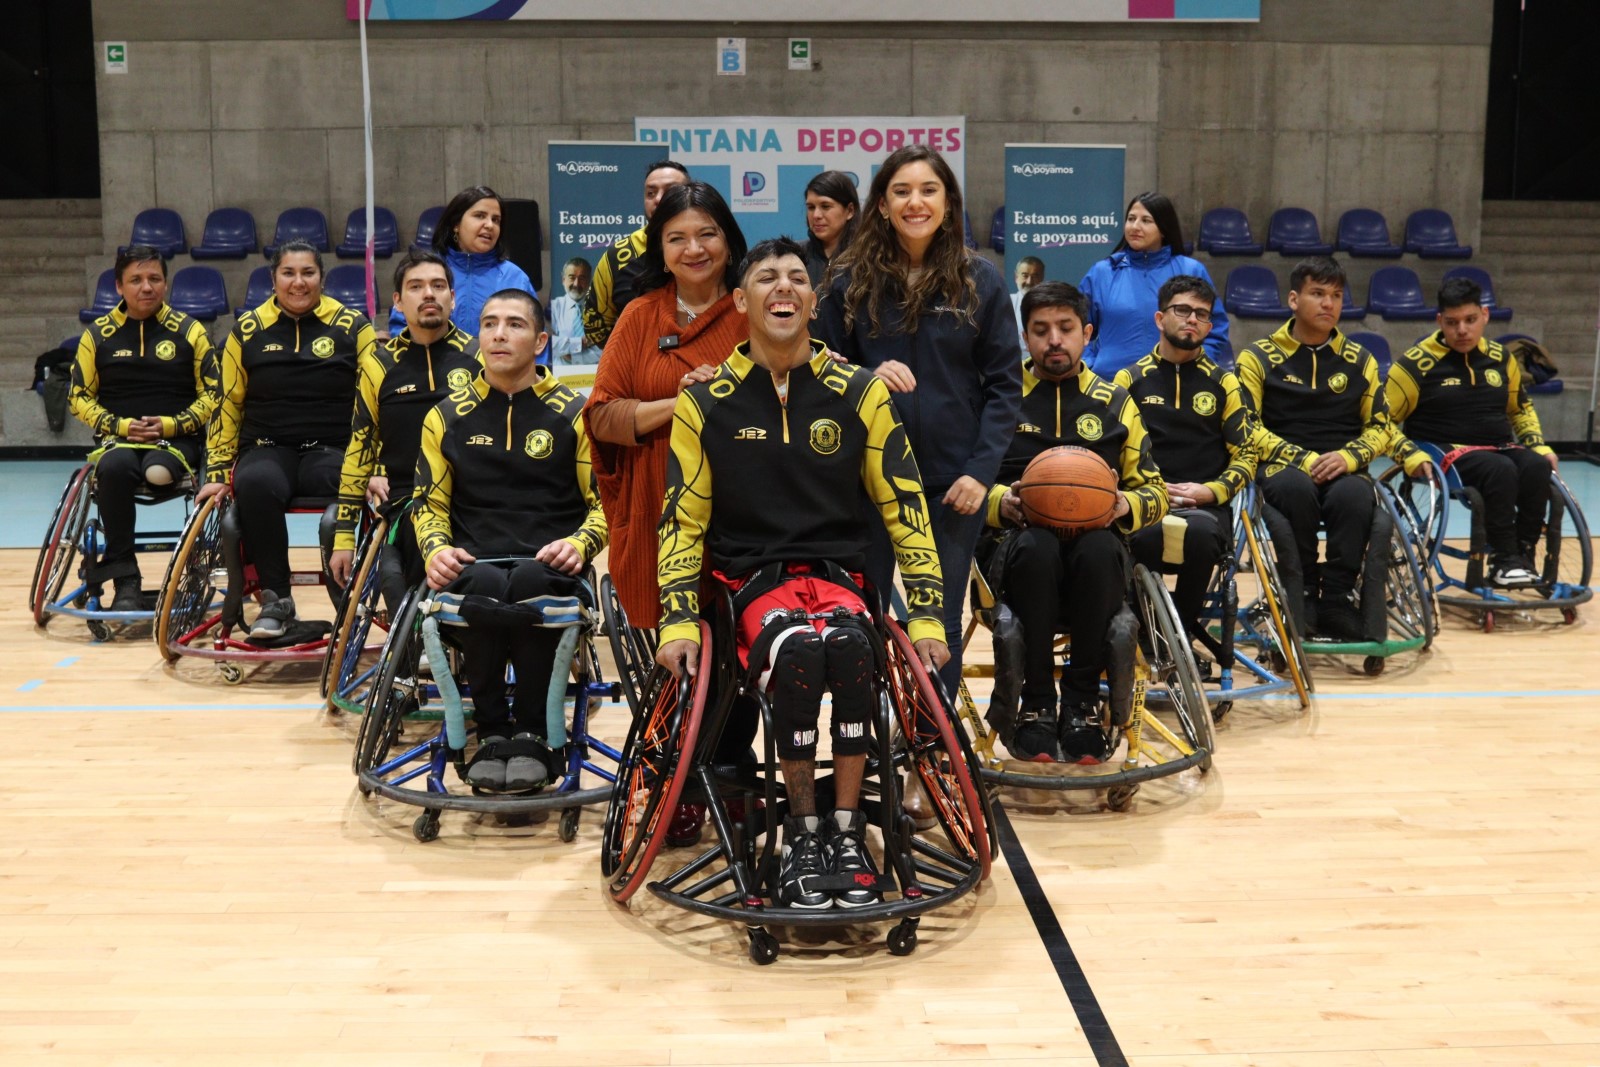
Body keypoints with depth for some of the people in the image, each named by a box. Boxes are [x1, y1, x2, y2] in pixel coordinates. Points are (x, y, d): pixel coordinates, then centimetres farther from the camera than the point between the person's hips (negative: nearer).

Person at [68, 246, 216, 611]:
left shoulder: (189, 331, 5)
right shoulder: (98, 335, 7)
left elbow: (213, 394, 5)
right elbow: (79, 398, 10)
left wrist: (170, 425, -9)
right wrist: (121, 426, -7)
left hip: (178, 440, -1)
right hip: (118, 439, 1)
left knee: (158, 471, -37)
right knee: (114, 467, -35)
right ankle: (124, 580, -29)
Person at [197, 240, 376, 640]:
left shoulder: (352, 326, 5)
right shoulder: (247, 330, 9)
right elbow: (227, 405, 11)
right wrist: (217, 472, 4)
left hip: (332, 450, -1)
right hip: (268, 449, 1)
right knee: (254, 484, -35)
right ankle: (276, 599, -21)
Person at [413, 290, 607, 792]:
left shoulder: (574, 414, 10)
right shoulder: (446, 419, 16)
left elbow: (607, 503, 10)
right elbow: (430, 504, 18)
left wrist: (578, 544, -11)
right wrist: (437, 549, -4)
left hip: (549, 570, -1)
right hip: (474, 566, 1)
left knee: (529, 580, -38)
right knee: (483, 585, -37)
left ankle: (532, 732, -20)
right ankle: (492, 732, -18)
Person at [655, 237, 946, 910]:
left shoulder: (859, 393, 5)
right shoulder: (706, 401, 4)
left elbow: (905, 508, 7)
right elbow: (683, 520, 7)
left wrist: (927, 614, 0)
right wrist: (679, 621, -5)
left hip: (837, 569, 1)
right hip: (749, 574, -1)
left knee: (849, 646, -34)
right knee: (797, 650, -34)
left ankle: (847, 831, -19)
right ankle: (801, 830, -16)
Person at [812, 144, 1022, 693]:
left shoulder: (980, 280, 0)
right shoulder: (849, 281, 0)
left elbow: (1004, 384, 1)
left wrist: (981, 469, -8)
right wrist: (870, 377, -14)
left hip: (952, 482, 0)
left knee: (940, 625, 9)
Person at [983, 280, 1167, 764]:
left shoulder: (1114, 402, 18)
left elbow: (1155, 491, 17)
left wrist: (1126, 504, -7)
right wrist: (998, 502, -13)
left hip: (1095, 549, 1)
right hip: (1016, 549, -1)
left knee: (1099, 548, -36)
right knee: (1037, 546, -38)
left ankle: (1082, 702, -22)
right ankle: (1036, 705, -26)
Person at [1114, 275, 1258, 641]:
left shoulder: (1223, 383, 16)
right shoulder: (1130, 379, 14)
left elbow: (1246, 457, 13)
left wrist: (1209, 491, -6)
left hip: (1207, 506, 1)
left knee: (1199, 531, -36)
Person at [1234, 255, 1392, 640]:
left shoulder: (1359, 360, 15)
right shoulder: (1259, 357, 6)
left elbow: (1381, 426, 14)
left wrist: (1348, 457, -9)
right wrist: (1303, 460, -15)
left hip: (1342, 470, 2)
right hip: (1281, 468, -2)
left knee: (1355, 495, -34)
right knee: (1296, 488, -38)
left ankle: (1336, 601, -23)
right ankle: (1301, 596, -23)